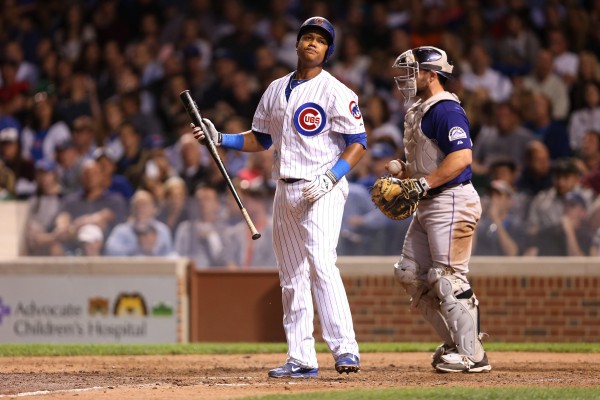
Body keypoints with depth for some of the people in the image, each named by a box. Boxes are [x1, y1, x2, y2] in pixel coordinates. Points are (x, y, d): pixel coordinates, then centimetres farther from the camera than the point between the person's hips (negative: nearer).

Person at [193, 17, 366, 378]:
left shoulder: (335, 92, -6)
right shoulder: (276, 90, 14)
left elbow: (358, 143, -9)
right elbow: (261, 139, 23)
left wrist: (329, 178, -21)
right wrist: (220, 139, 9)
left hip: (322, 190, -7)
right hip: (285, 192, 7)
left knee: (321, 264, -23)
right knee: (292, 277, 7)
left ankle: (345, 349, -28)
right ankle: (301, 360, 10)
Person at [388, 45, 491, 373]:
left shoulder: (445, 109, -14)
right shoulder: (417, 112, 18)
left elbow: (462, 156, -24)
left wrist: (423, 183, -25)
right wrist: (399, 179, 9)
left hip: (452, 201, -11)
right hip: (427, 206, 11)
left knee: (448, 278, -10)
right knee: (410, 274, 9)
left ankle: (472, 354, -5)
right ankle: (456, 341, 16)